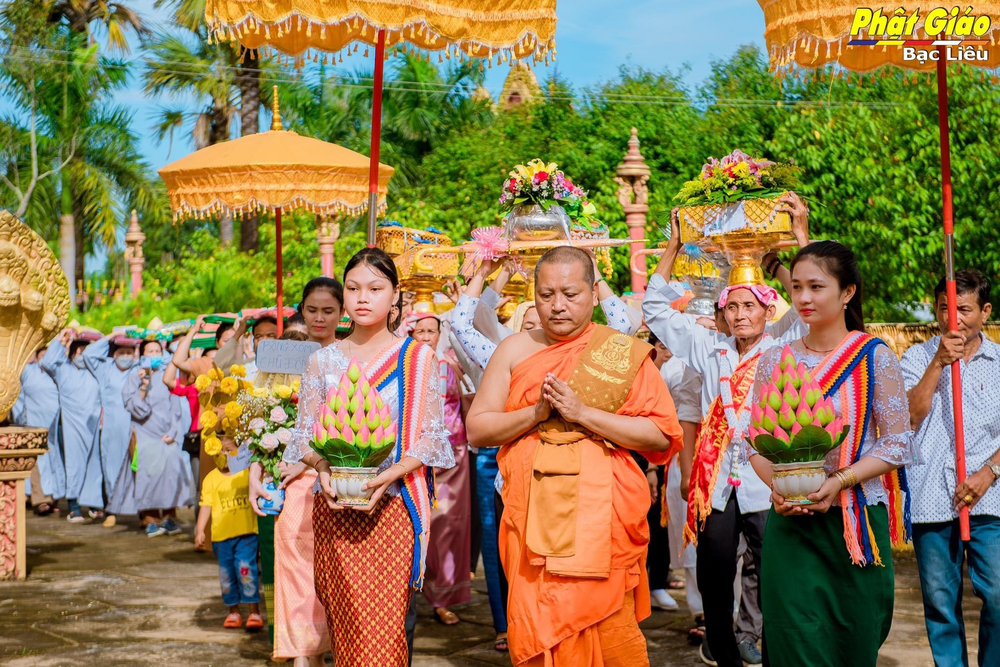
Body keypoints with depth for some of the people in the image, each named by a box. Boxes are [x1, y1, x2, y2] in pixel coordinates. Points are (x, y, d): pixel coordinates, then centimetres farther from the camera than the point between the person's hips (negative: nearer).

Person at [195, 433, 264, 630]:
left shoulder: (248, 473, 4)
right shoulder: (211, 478, 4)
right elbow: (206, 505, -1)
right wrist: (200, 531, -8)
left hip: (246, 533, -2)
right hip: (221, 535, 2)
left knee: (247, 569, -11)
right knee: (227, 574, 8)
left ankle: (254, 612, -2)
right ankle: (233, 611, 23)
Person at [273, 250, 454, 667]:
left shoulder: (419, 358, 4)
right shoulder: (323, 361, 10)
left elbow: (432, 436, -1)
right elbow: (304, 434, 9)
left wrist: (391, 474, -16)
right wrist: (322, 468, -12)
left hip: (392, 504, -2)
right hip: (335, 509, 2)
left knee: (385, 625, -8)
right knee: (345, 622, 4)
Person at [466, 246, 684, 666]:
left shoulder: (625, 353, 1)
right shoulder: (515, 350, 8)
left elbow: (661, 436, -6)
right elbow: (477, 429, 6)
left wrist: (583, 412, -14)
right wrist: (535, 412, -10)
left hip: (600, 517, -2)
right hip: (532, 516, 2)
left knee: (605, 628, -1)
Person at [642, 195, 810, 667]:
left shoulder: (782, 347, 3)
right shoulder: (710, 349, 11)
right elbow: (657, 308, 14)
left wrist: (801, 235, -15)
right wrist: (673, 246, 9)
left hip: (766, 483, -3)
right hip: (716, 481, 3)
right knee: (715, 576, 10)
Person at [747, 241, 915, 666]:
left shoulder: (875, 357, -2)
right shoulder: (775, 360, 7)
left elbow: (898, 444, -4)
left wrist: (839, 481, -17)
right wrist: (776, 486, -10)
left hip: (857, 522, -2)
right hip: (790, 522, 2)